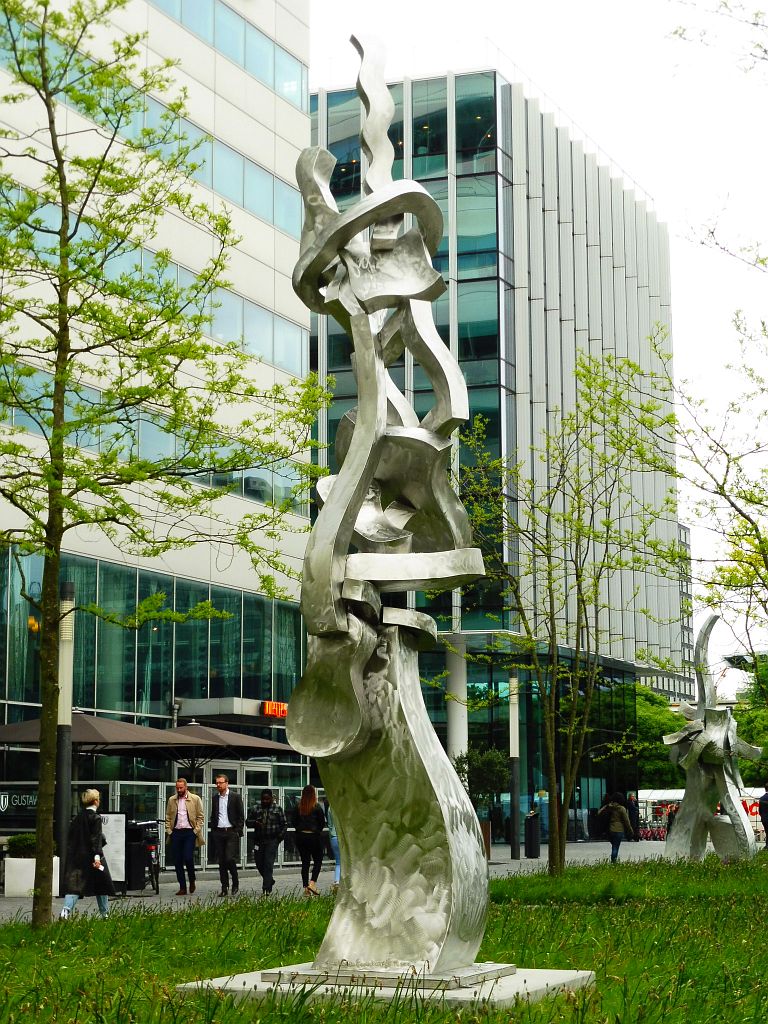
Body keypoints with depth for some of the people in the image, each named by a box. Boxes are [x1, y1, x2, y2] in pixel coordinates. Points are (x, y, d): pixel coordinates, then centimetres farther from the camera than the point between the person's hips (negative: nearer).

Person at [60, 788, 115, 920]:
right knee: (102, 885, 11)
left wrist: (71, 854, 20)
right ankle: (105, 914, 20)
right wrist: (97, 856, -23)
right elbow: (96, 838, -18)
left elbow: (70, 837, 13)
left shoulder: (76, 818, 10)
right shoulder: (96, 818, -9)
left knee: (74, 886, -1)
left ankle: (66, 909, -23)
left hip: (76, 857, 5)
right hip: (90, 857, -5)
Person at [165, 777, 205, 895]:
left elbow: (201, 817, 3)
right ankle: (182, 888, 8)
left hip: (190, 832, -4)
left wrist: (196, 830, -5)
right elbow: (168, 817, 15)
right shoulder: (171, 800, 11)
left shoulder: (195, 799, 2)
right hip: (176, 833, 4)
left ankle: (192, 880, 13)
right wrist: (168, 831, 3)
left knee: (188, 858, -14)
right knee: (177, 861, 2)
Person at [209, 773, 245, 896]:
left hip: (231, 832, -4)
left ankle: (235, 883, 7)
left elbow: (241, 816, 0)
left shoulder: (235, 797, 0)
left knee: (230, 858, -14)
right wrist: (213, 831, 9)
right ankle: (224, 888, 9)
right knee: (221, 862, 4)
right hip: (218, 833, 5)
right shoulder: (215, 798, 13)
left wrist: (238, 831, -8)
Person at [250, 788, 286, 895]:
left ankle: (266, 888, -11)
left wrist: (280, 837, -2)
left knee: (268, 864, -10)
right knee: (259, 863, 6)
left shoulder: (277, 808, 5)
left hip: (272, 841, -3)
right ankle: (270, 880, 31)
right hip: (259, 840, 4)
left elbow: (284, 825, 8)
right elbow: (248, 821, 10)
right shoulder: (257, 808, 10)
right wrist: (255, 823, -11)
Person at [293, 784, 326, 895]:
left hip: (301, 836, 3)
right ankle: (312, 883, -10)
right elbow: (322, 823, -5)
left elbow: (294, 822, 4)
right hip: (314, 836, -3)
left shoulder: (298, 807, -1)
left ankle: (306, 887, 8)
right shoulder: (317, 807, -10)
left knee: (305, 862, 9)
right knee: (318, 861, 8)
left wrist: (300, 830, 12)